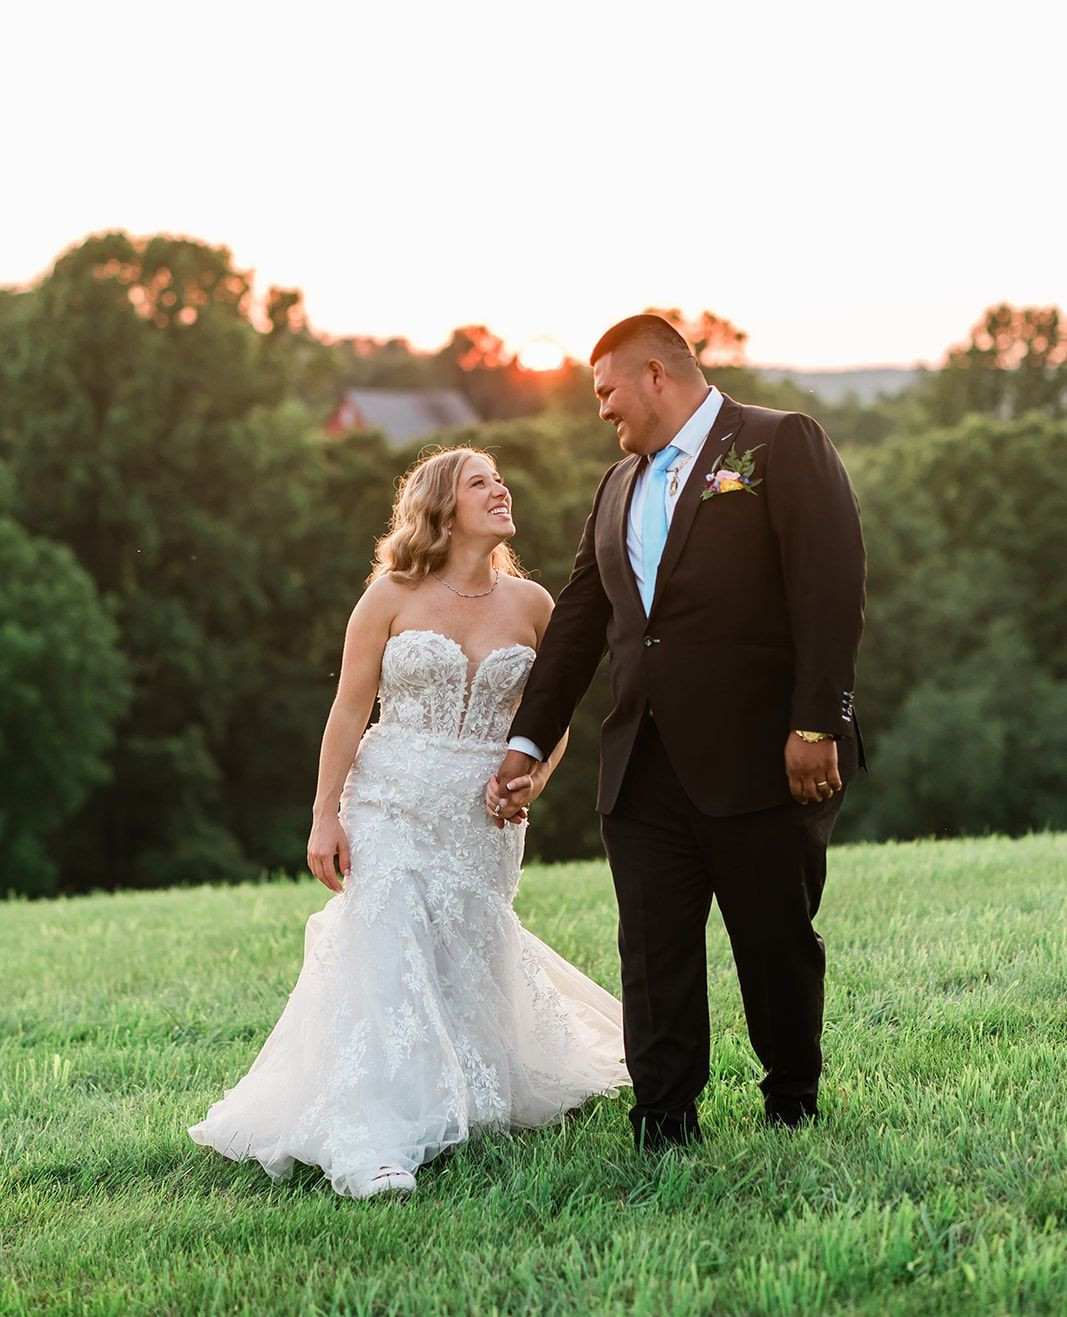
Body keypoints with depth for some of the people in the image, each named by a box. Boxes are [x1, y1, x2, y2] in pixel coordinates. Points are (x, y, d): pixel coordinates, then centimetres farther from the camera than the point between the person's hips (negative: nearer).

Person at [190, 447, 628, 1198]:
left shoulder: (530, 604, 4)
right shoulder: (394, 596, -3)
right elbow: (351, 708, -3)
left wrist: (534, 777, -7)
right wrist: (326, 815, -7)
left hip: (483, 820, 2)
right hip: (391, 805, -2)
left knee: (469, 964, 6)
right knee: (382, 958, -12)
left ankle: (470, 1103, 31)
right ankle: (373, 1147, -15)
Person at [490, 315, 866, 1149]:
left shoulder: (782, 445, -2)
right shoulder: (620, 486, 19)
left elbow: (832, 588, -12)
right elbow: (580, 620, 21)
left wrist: (817, 725, -18)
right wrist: (529, 741, 17)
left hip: (760, 762, -6)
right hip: (644, 768, 6)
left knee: (778, 946, 6)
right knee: (655, 956, 2)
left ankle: (794, 1105, 24)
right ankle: (665, 1135, 6)